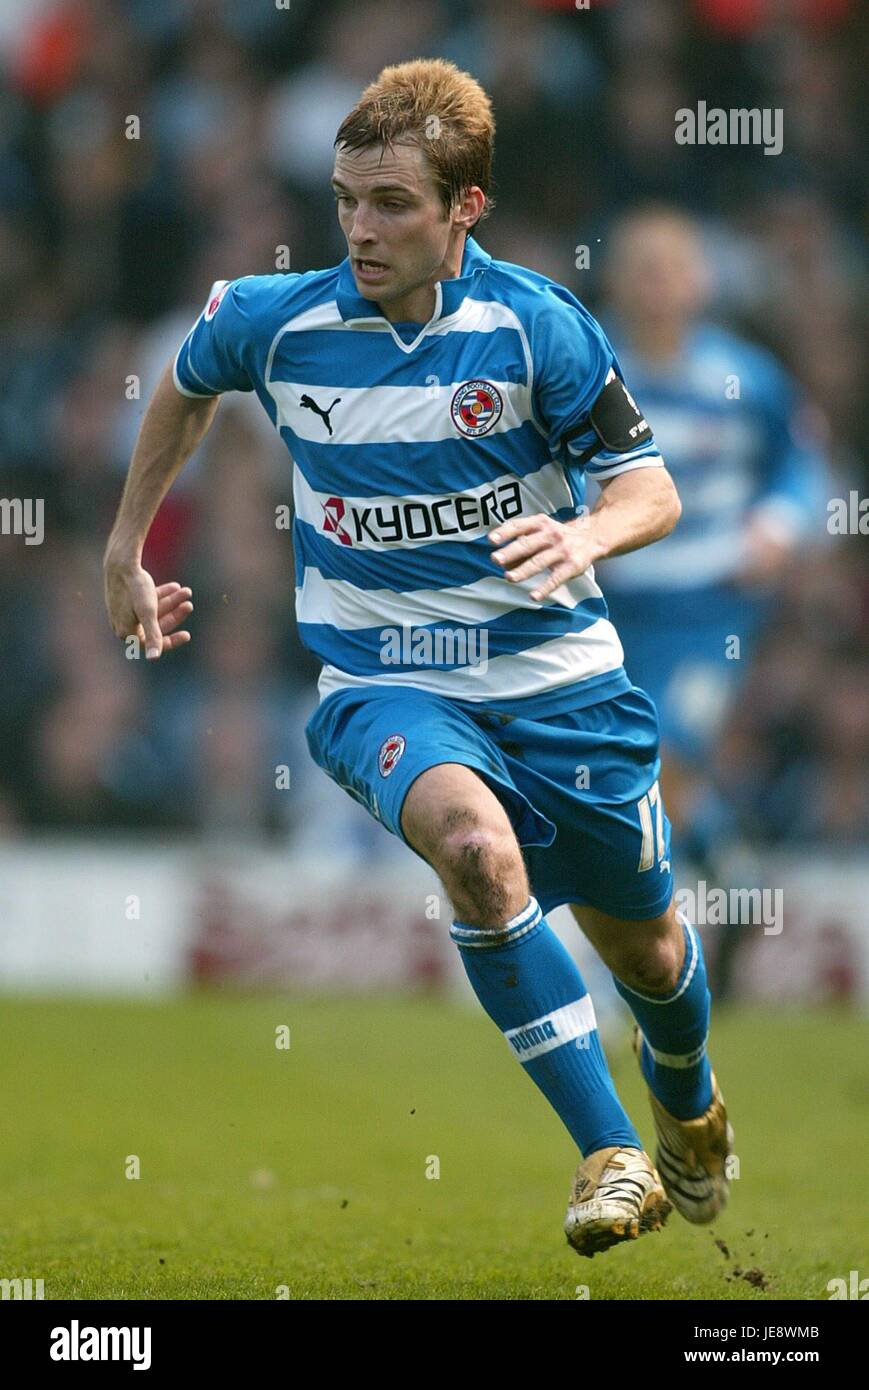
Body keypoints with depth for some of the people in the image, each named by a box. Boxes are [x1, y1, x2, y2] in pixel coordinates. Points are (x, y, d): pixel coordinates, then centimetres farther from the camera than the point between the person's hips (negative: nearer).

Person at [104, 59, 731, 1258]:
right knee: (475, 842, -34)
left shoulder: (535, 325, -12)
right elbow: (186, 384, 17)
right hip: (381, 679, 0)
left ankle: (686, 1096, 51)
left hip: (553, 673, 1)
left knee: (645, 949, 13)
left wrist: (588, 537, -28)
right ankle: (611, 1154, -28)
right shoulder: (276, 323, -7)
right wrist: (125, 549, 20)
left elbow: (653, 490, -6)